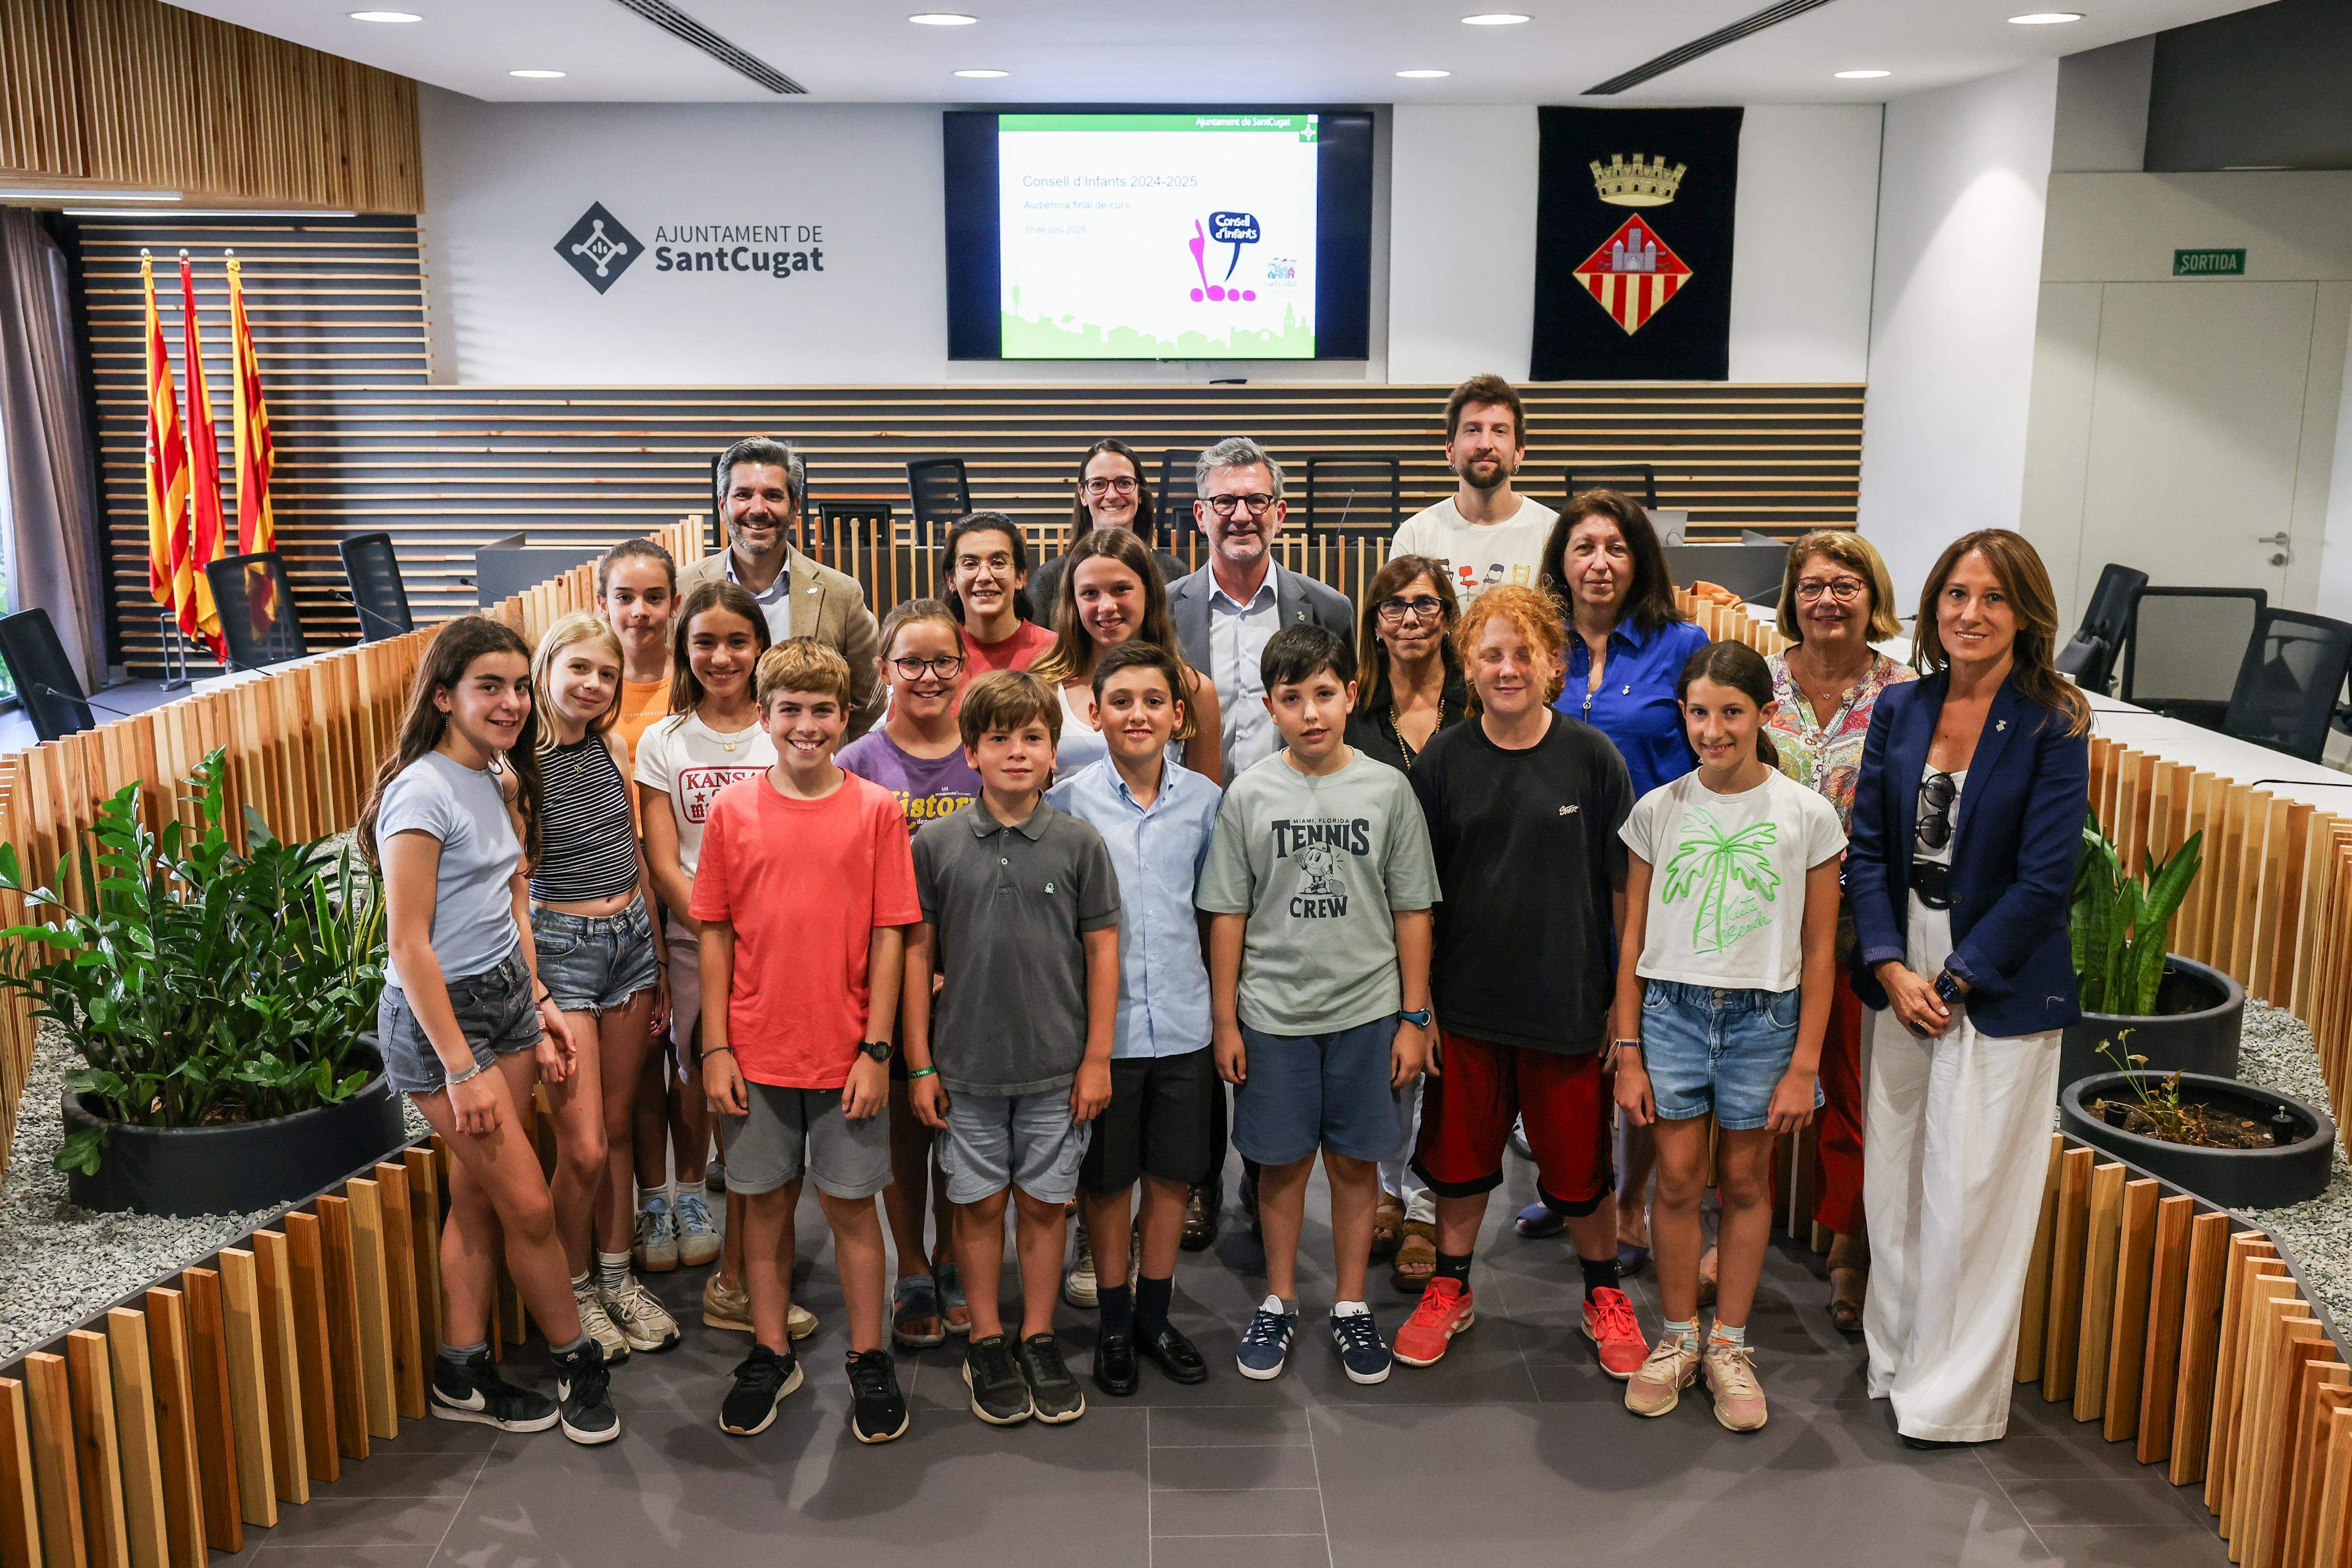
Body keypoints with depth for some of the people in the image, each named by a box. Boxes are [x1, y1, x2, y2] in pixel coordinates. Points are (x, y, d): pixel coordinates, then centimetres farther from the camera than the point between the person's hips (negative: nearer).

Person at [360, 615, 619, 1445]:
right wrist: (461, 1068, -20)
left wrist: (540, 1003, 12)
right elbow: (408, 946, -20)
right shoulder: (423, 792, -18)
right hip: (438, 1012, -8)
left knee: (478, 1195, 13)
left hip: (507, 997, 8)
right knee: (529, 1205, 1)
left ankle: (462, 1375, 24)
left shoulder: (501, 780, 8)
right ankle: (578, 1361, 18)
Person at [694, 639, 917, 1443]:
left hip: (845, 1054, -1)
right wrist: (715, 1048, -2)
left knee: (851, 1204, 8)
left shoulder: (876, 810, -3)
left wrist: (876, 1050, -8)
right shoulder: (732, 810, 1)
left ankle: (868, 1362, 22)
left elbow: (888, 936, -4)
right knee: (765, 1202, 12)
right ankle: (771, 1356, 28)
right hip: (756, 1052, 2)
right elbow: (715, 935, 3)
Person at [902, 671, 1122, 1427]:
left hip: (1057, 1064, 0)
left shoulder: (1079, 844, -3)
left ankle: (1039, 1340, 26)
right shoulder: (936, 844, -3)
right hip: (967, 1063, 0)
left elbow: (1103, 950, 1)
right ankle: (986, 1343, 26)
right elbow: (916, 952, 1)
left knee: (1044, 1201, 10)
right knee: (979, 1203, 10)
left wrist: (1097, 1058, -2)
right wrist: (919, 1064, 0)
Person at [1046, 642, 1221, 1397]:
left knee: (1173, 1173, 13)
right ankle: (1114, 1323, 27)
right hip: (1101, 1020, -2)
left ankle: (1155, 1316, 30)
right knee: (1108, 1180, 10)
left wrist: (1227, 1009, 8)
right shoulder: (1067, 801, -6)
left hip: (1182, 1020, 2)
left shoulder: (1204, 799, 1)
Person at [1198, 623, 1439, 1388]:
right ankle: (1279, 1302, 28)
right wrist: (1225, 1022, 0)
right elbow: (1228, 915, 1)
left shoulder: (1387, 789, -2)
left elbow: (1412, 913, 1)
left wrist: (1413, 1019, 0)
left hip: (1367, 1010, 0)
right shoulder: (1249, 795, -2)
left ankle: (1350, 1305, 27)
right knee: (1282, 1161, 10)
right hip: (1272, 1013, 0)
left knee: (1356, 1161, 10)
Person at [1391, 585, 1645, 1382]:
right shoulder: (1442, 762, -1)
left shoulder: (1592, 757, -5)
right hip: (1466, 1002, 2)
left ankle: (1604, 1296, 32)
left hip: (1569, 1003, -1)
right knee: (1460, 1152, 13)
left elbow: (1624, 888, -1)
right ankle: (1451, 1289, 33)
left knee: (1579, 1163, 9)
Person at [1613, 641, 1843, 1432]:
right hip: (1672, 1010, 1)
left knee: (1746, 1181, 8)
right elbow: (1633, 939, 3)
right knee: (1678, 1179, 3)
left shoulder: (1807, 815, -4)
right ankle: (1677, 1339, 21)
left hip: (1764, 1016, -1)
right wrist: (1628, 1053, 0)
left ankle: (1730, 1347, 23)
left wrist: (1803, 1065, -4)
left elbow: (1819, 951, -1)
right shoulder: (1657, 810, 0)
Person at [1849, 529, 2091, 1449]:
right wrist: (1892, 968, -8)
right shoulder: (1899, 710, 3)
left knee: (1969, 1193, 2)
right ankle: (1897, 1354, 30)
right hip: (1901, 977, 4)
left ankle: (1956, 1395, 18)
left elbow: (2045, 880, -13)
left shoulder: (2052, 725, -10)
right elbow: (1868, 848, 2)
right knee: (1892, 1175, 12)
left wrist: (1955, 981, -13)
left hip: (2000, 987, -4)